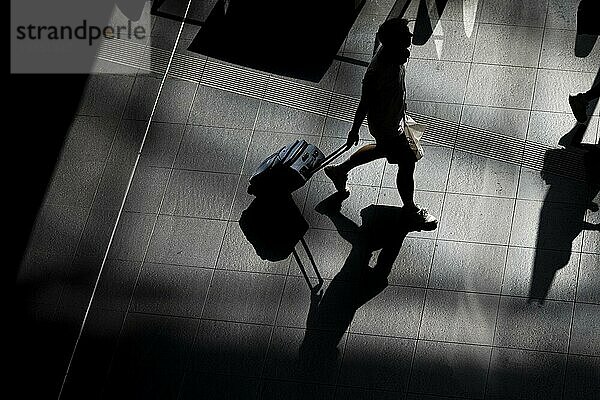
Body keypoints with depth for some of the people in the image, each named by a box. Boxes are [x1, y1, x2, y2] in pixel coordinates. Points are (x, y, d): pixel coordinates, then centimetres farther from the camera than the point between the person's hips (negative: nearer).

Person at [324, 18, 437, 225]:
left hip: (395, 114, 9)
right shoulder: (377, 72, -38)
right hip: (385, 126, -9)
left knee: (382, 149, 32)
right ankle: (410, 208, 34)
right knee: (407, 164, 8)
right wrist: (354, 131, -11)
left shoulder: (393, 54, -15)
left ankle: (339, 170, 50)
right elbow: (365, 104, -24)